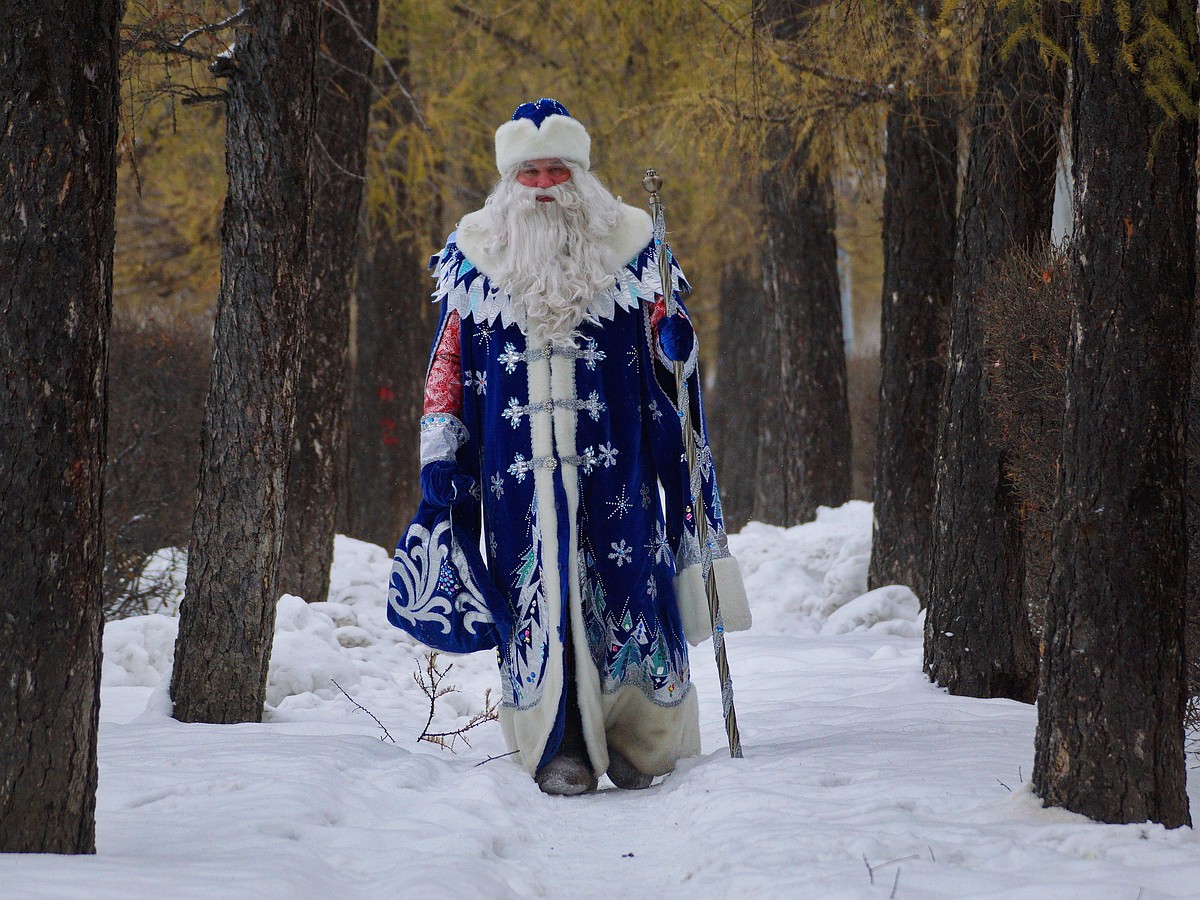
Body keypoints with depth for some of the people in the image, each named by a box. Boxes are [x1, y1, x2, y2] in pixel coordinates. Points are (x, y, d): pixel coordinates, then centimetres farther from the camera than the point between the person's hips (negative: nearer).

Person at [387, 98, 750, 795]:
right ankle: (558, 749, 0)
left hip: (613, 462, -1)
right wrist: (438, 458, 6)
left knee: (621, 582, -5)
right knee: (538, 589, -3)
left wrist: (676, 347, -11)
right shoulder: (477, 260, 9)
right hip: (519, 468, 1)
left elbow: (668, 357, 13)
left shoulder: (628, 250, 7)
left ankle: (641, 742, 4)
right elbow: (449, 364, 13)